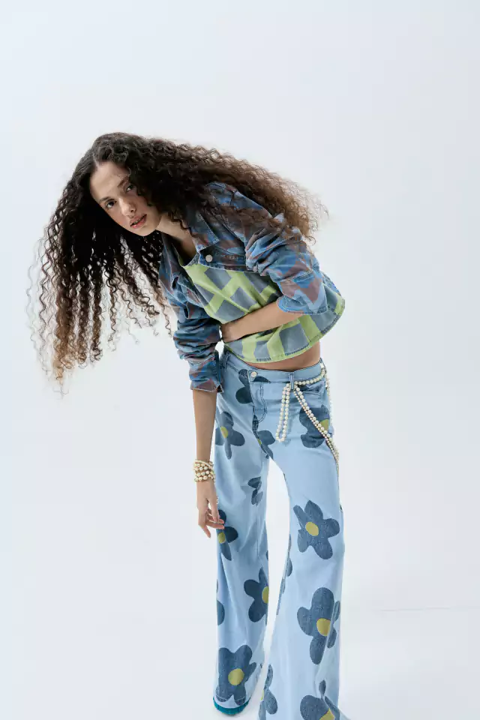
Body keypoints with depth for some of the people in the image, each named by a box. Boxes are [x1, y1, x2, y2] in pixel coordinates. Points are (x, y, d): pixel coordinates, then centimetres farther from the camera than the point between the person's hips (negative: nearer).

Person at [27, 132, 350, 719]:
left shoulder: (225, 207, -17)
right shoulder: (169, 269, 0)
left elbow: (312, 295, -24)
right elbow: (202, 369, -1)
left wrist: (231, 327, -10)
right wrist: (203, 470, -3)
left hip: (302, 394, -4)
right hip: (237, 389, 5)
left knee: (320, 537, -7)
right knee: (236, 527, 12)